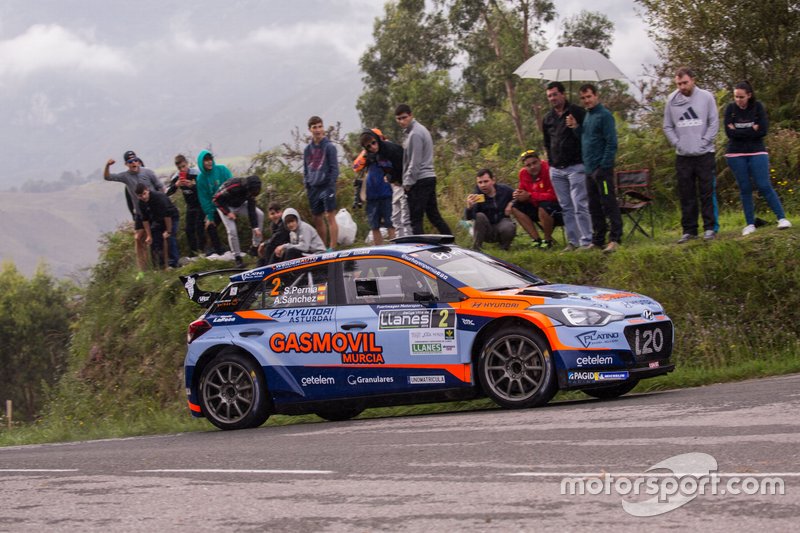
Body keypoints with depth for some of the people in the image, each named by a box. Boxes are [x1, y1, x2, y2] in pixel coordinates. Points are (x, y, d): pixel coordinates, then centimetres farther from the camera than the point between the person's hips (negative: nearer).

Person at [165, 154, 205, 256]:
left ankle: (201, 250, -4)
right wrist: (176, 185, -28)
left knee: (199, 227, -11)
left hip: (201, 204, -5)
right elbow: (167, 193, -9)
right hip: (190, 206, 5)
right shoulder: (176, 177, -6)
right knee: (189, 229, 1)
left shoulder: (196, 173, -19)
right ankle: (193, 253, 8)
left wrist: (192, 185, -35)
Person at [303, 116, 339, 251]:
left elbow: (334, 168, -6)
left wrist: (331, 185, -13)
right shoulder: (308, 149, 12)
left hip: (326, 187, -6)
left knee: (330, 217, -9)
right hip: (313, 188, 6)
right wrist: (307, 186, 8)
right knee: (317, 219, 10)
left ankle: (332, 248, -10)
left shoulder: (329, 147, -3)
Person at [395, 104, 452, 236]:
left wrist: (408, 182, -13)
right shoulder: (420, 129, 17)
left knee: (415, 219, -7)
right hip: (429, 178, 10)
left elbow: (415, 162, -17)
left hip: (419, 180, -10)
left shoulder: (415, 134, -14)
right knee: (434, 216, 13)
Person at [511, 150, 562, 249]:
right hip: (537, 206, 8)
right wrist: (518, 195, -16)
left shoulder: (548, 170, -24)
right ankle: (536, 240, -7)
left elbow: (553, 195, -28)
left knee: (543, 207, -36)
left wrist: (530, 195, -24)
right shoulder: (523, 173, -2)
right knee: (515, 207, -4)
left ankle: (548, 240, -12)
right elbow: (524, 191, 10)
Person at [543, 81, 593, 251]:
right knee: (566, 208, 7)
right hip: (556, 170, 6)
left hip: (576, 167, -6)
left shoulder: (577, 112, -4)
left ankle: (586, 241, -8)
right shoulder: (548, 119, 15)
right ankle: (573, 241, 11)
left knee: (580, 205, -10)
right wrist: (551, 161, 16)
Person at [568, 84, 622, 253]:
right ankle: (598, 240, 17)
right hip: (589, 169, 9)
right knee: (594, 207, 12)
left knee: (609, 204, -7)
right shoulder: (586, 115, 15)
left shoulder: (604, 115, -10)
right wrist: (576, 127, 5)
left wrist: (604, 166, -18)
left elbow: (611, 143, -14)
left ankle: (615, 239, -7)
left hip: (602, 169, -9)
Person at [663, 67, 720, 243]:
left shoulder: (706, 97, -2)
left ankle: (710, 227, 3)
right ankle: (689, 230, 10)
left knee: (707, 193, -2)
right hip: (682, 155, 2)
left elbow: (714, 123, -1)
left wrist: (703, 142, -9)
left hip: (704, 154, -2)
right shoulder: (671, 100, 2)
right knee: (686, 195, 5)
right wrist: (677, 143, -3)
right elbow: (667, 126, 8)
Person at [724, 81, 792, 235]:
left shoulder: (757, 107, -3)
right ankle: (750, 224, 8)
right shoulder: (731, 109, -2)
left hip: (757, 152, -1)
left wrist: (739, 132, -13)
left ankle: (782, 218, -6)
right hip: (736, 155, 1)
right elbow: (729, 132, -11)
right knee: (745, 189, 3)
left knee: (764, 186, -9)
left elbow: (763, 131, -13)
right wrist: (751, 130, -13)